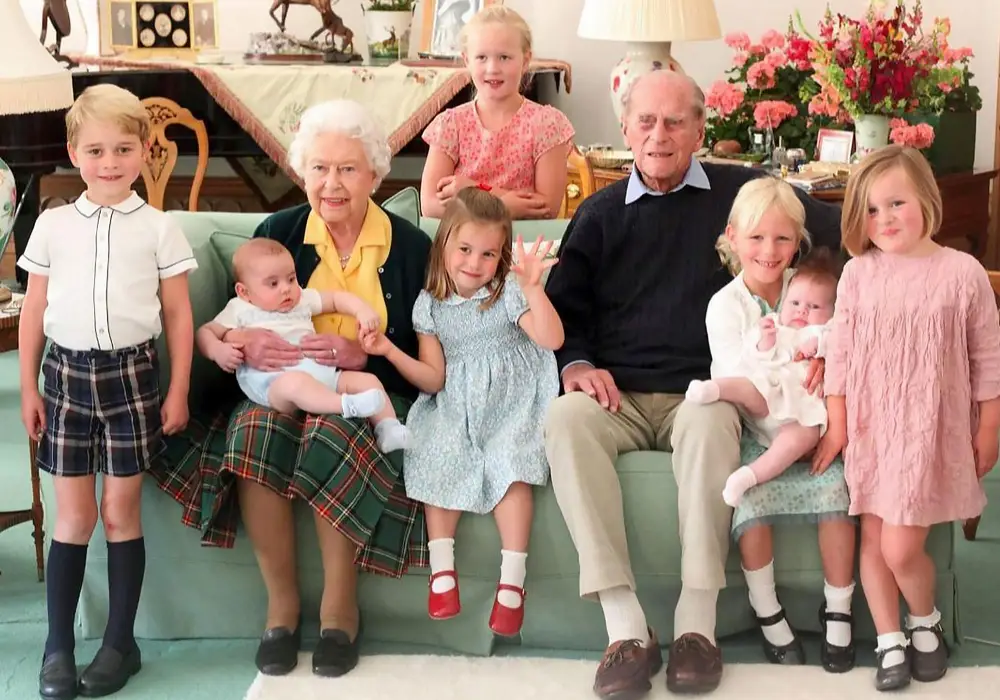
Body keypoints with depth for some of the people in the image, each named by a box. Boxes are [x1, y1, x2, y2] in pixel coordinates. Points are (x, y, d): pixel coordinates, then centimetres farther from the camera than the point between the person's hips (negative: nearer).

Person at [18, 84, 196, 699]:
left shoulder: (159, 228, 0)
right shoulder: (53, 225, 5)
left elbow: (179, 314, 3)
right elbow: (34, 310, 9)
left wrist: (178, 391, 0)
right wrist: (28, 387, 6)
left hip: (131, 373, -1)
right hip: (67, 372, 1)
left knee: (121, 511, 4)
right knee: (73, 514, 4)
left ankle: (121, 642, 14)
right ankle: (58, 646, 12)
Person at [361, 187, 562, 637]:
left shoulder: (509, 293, -4)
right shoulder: (430, 304, 5)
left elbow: (552, 339, -20)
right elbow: (433, 379, 3)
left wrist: (532, 287, -32)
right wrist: (390, 352, -11)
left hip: (510, 405, -3)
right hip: (454, 409, 3)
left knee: (510, 465, -27)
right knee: (439, 459, -23)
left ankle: (512, 581, -25)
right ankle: (442, 570, -15)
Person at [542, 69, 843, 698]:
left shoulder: (741, 193, 10)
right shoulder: (600, 214, 18)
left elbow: (844, 234, 7)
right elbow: (564, 307, 17)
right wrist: (577, 364, -4)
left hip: (700, 392, -2)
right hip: (617, 396, 2)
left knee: (710, 422, -38)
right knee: (565, 419, -33)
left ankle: (698, 623, -33)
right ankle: (626, 628, -35)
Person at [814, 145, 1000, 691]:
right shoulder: (858, 274, -1)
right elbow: (840, 352, 3)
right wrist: (837, 423, 1)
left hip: (931, 428, -3)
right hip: (870, 426, 3)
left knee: (902, 547, -7)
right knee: (872, 539, 8)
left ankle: (925, 621, 22)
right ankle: (889, 641, 24)